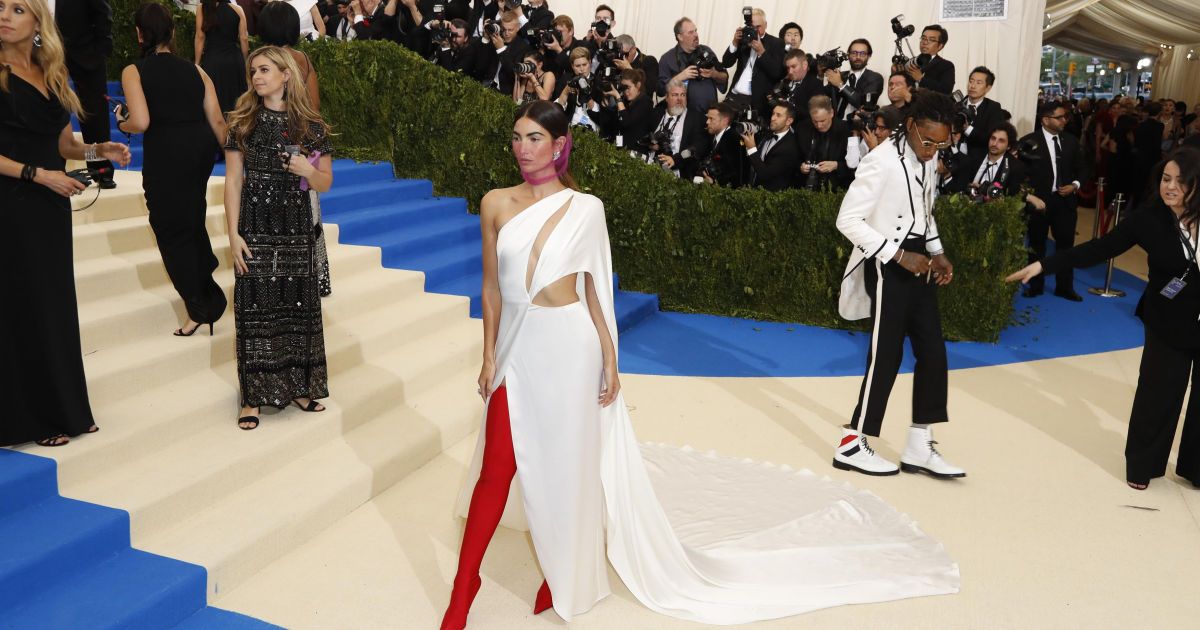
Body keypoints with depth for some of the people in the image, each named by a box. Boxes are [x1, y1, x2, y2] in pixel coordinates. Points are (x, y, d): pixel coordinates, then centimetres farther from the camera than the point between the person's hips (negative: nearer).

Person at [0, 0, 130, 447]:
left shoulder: (51, 74, 12)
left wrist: (99, 151, -2)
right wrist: (36, 174, -17)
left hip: (50, 207, 6)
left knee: (57, 305, 10)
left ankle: (64, 407, 21)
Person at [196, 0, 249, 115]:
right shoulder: (237, 10, 2)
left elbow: (200, 37, -2)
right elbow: (243, 38, 2)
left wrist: (197, 63, 2)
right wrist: (245, 62, 12)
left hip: (211, 60, -1)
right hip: (234, 60, 1)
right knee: (233, 99, 12)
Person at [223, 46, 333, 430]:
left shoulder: (310, 126, 4)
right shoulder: (243, 121, 3)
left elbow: (326, 183, 9)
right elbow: (233, 181, 1)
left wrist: (308, 170, -14)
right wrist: (234, 234, -6)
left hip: (296, 229, 1)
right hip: (254, 228, -1)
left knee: (297, 306, 6)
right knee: (254, 308, 0)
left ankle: (298, 386, 19)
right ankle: (254, 396, 8)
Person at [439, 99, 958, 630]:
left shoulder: (585, 208, -4)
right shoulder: (496, 203, 2)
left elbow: (596, 290, -1)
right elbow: (491, 286, 6)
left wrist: (609, 360, -2)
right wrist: (489, 355, 4)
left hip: (567, 348, -2)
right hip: (516, 346, 2)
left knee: (565, 463, 11)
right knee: (496, 468, 4)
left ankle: (562, 573, 35)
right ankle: (463, 586, 19)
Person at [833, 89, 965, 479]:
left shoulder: (927, 158, 8)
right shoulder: (882, 161, -18)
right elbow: (848, 220, -21)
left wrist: (937, 252, 6)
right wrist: (899, 255, -22)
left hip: (918, 263, 8)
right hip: (889, 266, -8)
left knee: (932, 352, 8)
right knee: (886, 355, -4)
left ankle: (918, 448, 18)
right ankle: (852, 445, 10)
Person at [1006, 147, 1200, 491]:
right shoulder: (1148, 218, -14)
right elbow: (1098, 249, -14)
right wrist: (1044, 265, -20)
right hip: (1168, 324, -1)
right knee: (1157, 393, 3)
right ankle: (1142, 464, 26)